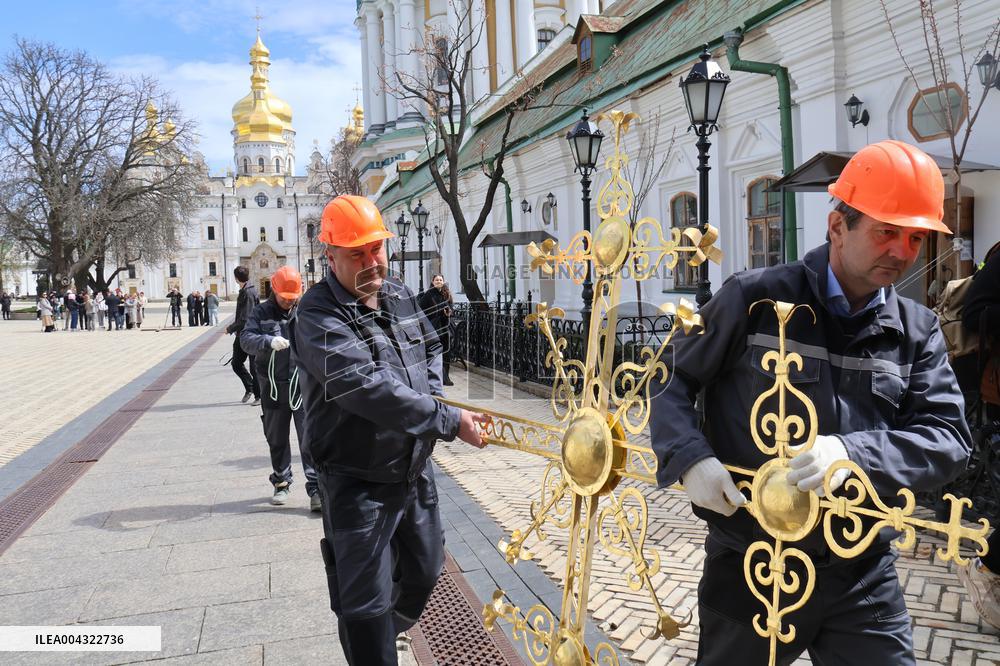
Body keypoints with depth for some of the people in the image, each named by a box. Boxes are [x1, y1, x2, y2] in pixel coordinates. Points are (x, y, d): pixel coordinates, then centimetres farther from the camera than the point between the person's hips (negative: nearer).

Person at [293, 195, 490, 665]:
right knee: (366, 604, 2)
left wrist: (431, 393, 2)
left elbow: (431, 347, 20)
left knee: (423, 572, 25)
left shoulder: (400, 296, 3)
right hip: (358, 482, -8)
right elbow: (371, 390, -32)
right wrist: (447, 421, -32)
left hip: (415, 468, 8)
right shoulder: (319, 317, -22)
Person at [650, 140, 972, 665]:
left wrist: (852, 452, -26)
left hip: (862, 575, 3)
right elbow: (672, 378, -2)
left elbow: (949, 438, -7)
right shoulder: (755, 298, -9)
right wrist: (690, 458, -19)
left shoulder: (918, 331, 3)